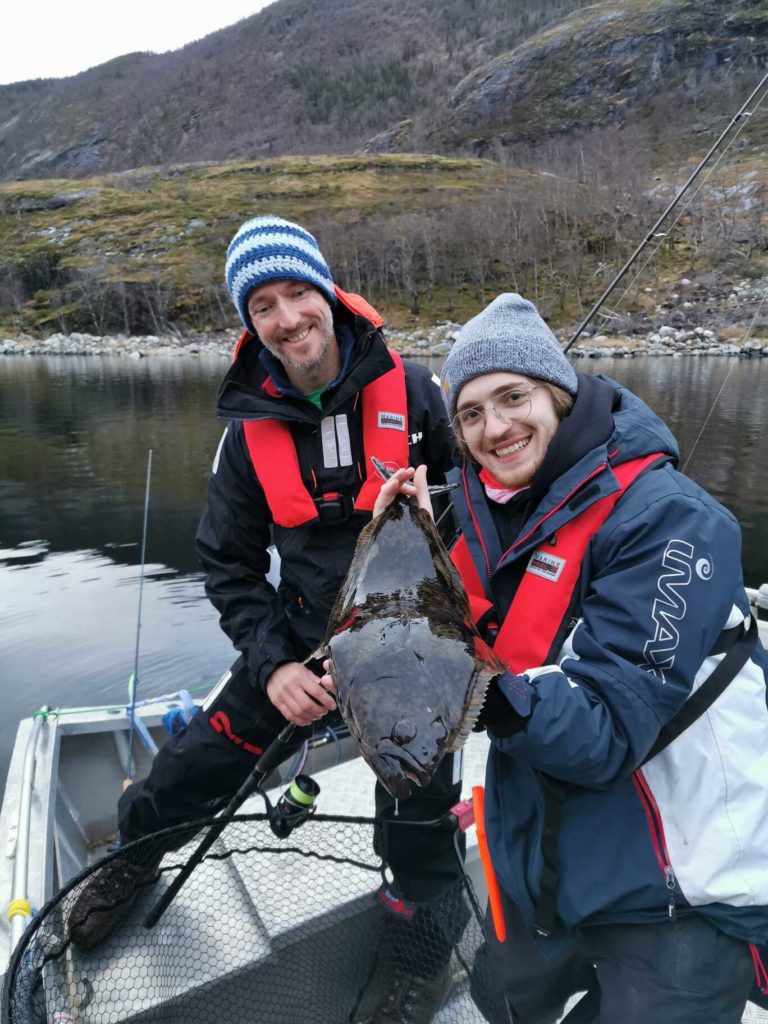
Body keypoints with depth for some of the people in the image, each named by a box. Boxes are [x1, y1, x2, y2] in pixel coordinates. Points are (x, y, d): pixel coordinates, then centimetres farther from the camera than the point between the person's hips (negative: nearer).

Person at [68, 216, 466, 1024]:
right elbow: (229, 564, -1)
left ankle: (424, 957, 45)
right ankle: (126, 872, 47)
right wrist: (271, 663, -11)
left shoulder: (408, 389, -12)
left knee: (417, 826, 12)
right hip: (302, 645, 2)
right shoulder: (251, 429, -6)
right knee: (183, 775, 11)